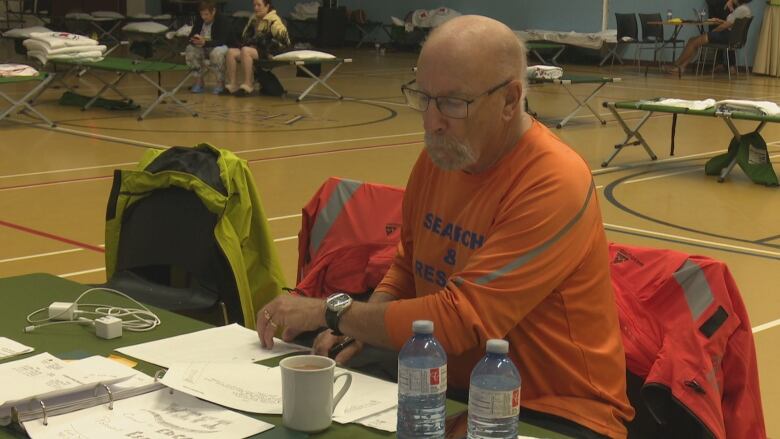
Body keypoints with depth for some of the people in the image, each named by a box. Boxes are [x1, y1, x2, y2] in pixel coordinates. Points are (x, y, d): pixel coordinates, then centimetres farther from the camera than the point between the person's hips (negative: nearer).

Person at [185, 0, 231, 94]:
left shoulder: (223, 21, -20)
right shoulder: (199, 21, -2)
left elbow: (222, 41, -29)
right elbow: (190, 36, -3)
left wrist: (205, 43, -44)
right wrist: (194, 40, -30)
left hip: (219, 47, -5)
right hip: (203, 48, 5)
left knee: (216, 53, -40)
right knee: (190, 50, -24)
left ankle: (220, 82, -19)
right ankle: (199, 81, -12)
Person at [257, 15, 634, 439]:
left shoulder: (554, 184, -22)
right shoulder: (438, 154, 1)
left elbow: (462, 320, -25)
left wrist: (333, 312, -16)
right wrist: (360, 325, -3)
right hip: (450, 389, 7)